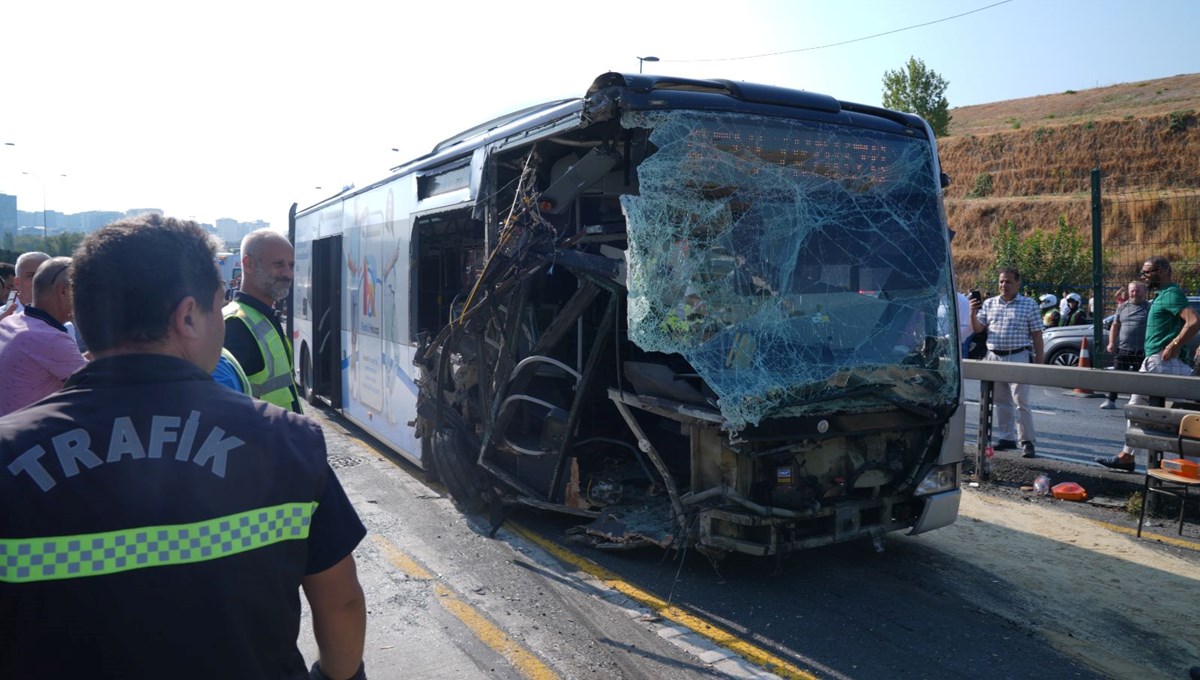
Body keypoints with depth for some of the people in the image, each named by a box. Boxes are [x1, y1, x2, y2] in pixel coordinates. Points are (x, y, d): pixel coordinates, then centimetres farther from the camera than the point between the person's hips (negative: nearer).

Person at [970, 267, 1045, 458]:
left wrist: (1038, 361, -4)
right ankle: (1006, 438, 21)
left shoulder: (1029, 305, 1)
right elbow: (977, 329, 8)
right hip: (994, 357, 4)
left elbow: (1037, 335, 0)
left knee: (1020, 402, -7)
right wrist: (973, 313, -11)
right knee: (1001, 401, 11)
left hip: (1018, 358, -4)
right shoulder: (989, 304, 10)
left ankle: (1027, 441, 0)